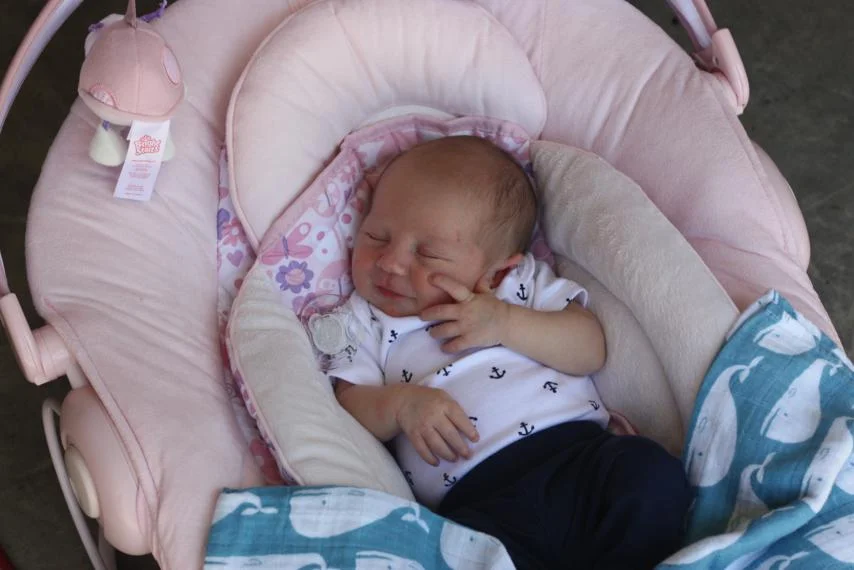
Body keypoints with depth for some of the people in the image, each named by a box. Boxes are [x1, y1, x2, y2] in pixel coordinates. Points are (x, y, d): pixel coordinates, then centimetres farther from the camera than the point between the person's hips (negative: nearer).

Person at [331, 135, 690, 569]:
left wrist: (505, 323, -6)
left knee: (651, 471, -26)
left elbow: (591, 350, 7)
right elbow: (349, 405, 9)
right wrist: (400, 402, -11)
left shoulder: (526, 283, 17)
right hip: (476, 498, -3)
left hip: (580, 457, 3)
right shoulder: (365, 321, 17)